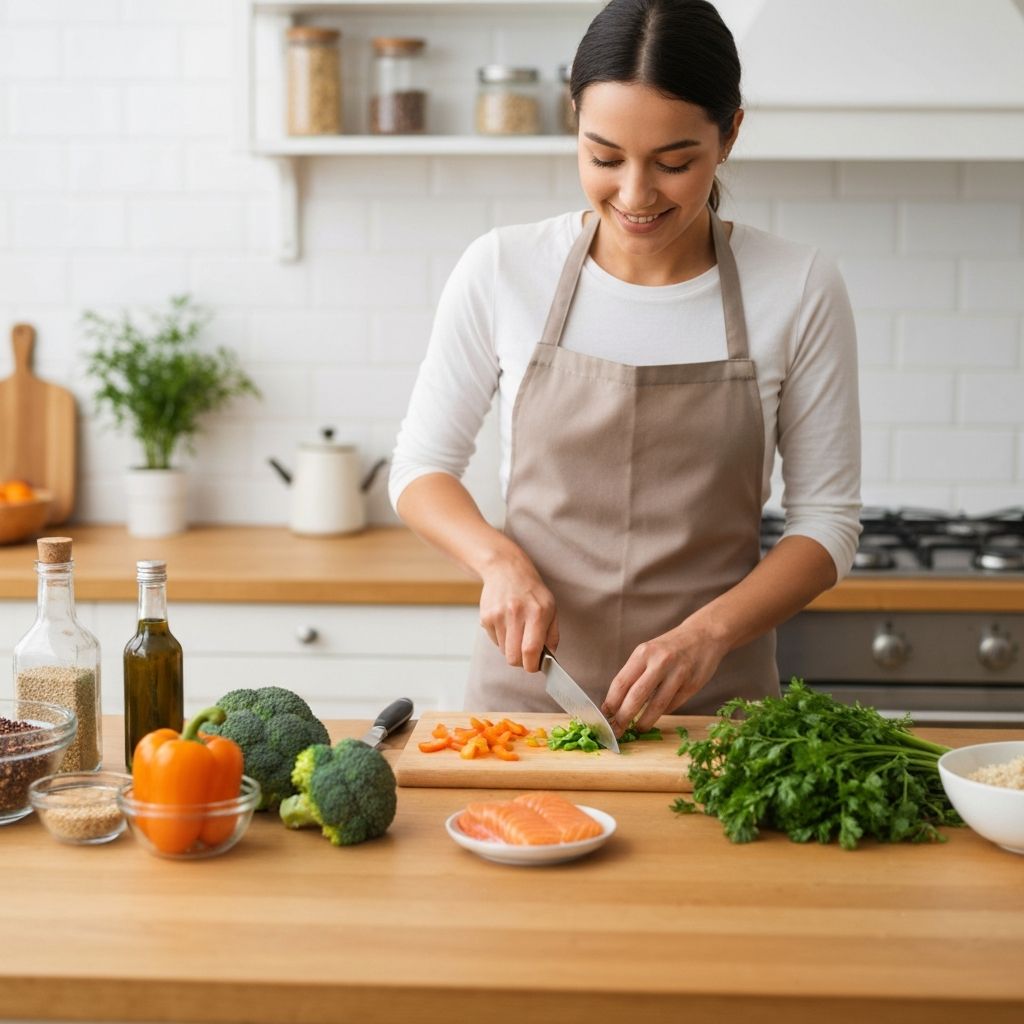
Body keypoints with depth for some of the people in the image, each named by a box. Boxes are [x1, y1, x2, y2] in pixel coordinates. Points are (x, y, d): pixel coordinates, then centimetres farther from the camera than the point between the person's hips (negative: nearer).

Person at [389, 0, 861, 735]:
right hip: (525, 691, 1)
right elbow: (421, 467, 5)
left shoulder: (798, 289, -7)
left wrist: (709, 632, -18)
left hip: (714, 700, 0)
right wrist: (500, 559, -14)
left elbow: (827, 522, -2)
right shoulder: (503, 270, -5)